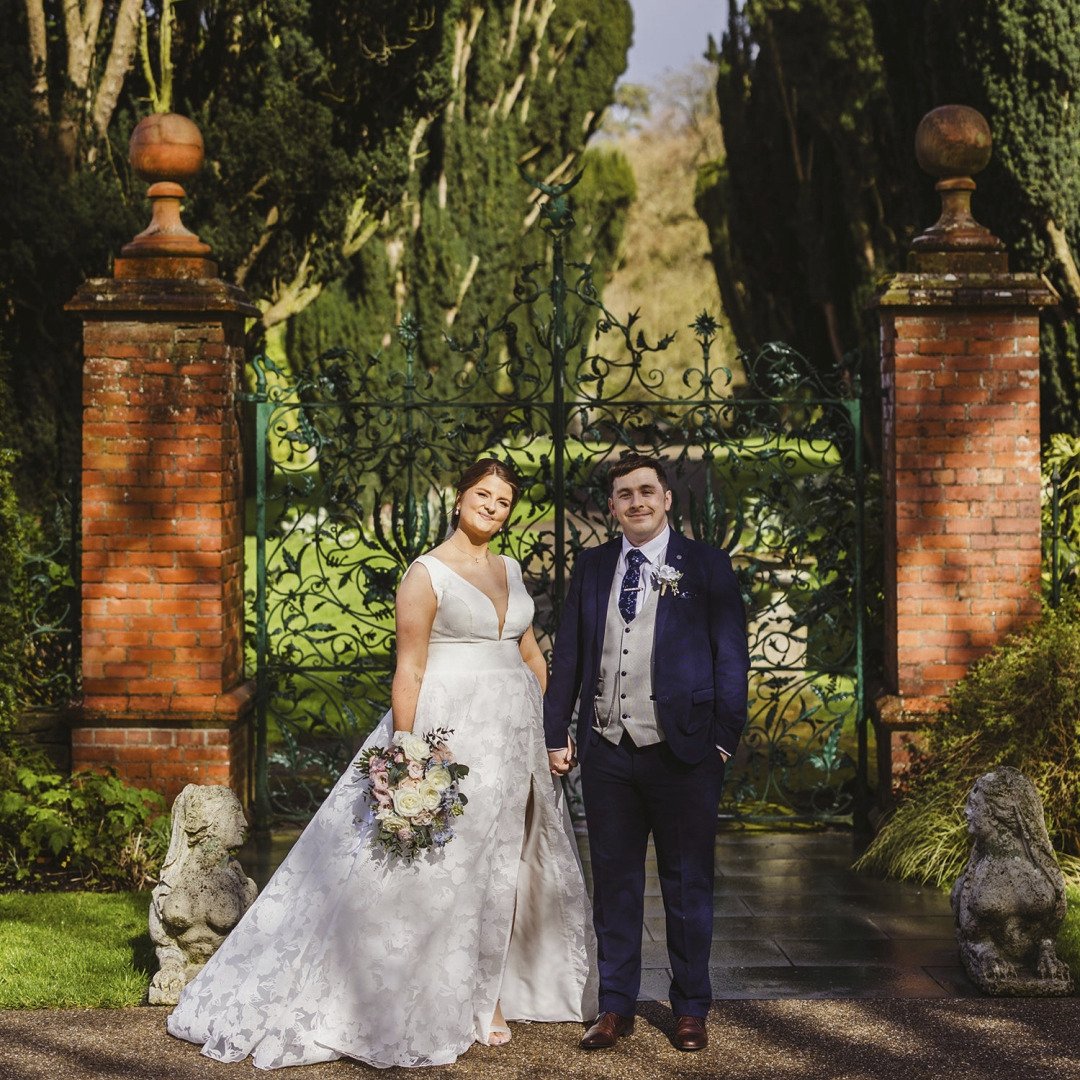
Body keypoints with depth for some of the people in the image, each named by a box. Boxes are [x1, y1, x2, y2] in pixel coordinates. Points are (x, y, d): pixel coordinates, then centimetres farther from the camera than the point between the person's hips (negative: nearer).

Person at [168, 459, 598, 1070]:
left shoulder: (510, 571, 12)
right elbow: (408, 672, -11)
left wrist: (545, 729, 10)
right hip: (451, 731, -7)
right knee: (441, 866, -2)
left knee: (498, 868, 11)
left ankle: (483, 995, 23)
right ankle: (431, 1007, 8)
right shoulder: (427, 575, -7)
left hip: (514, 737, 7)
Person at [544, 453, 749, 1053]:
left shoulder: (706, 566, 0)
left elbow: (731, 657, -2)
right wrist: (557, 733, 7)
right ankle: (617, 1009, 18)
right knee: (615, 883, 9)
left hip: (682, 753, -3)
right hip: (607, 751, 3)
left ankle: (692, 1010, 17)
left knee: (688, 884, 6)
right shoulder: (592, 567, 10)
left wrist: (726, 737, -8)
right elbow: (569, 655, 11)